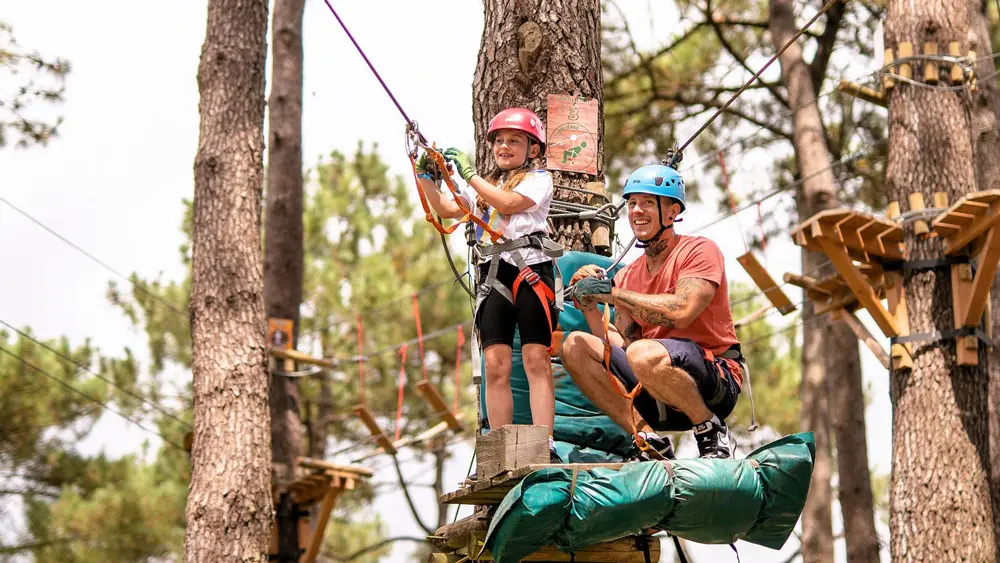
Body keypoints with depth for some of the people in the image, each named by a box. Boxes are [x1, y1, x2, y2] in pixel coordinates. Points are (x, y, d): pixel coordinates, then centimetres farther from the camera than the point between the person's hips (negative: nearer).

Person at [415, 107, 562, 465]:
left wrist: (469, 173, -8)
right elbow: (446, 209, 16)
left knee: (537, 360, -11)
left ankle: (545, 446, -15)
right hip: (494, 273, 5)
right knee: (495, 364, -3)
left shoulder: (539, 179, 7)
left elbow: (507, 203, -11)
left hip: (531, 269, -5)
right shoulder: (484, 185, 26)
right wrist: (424, 175, 6)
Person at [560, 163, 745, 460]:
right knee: (575, 346, -5)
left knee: (643, 354, -35)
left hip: (716, 382, -7)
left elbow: (681, 312, -22)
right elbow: (621, 347, 8)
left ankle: (713, 433, -11)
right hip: (662, 401, 7)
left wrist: (613, 293, -15)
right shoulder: (627, 276, 14)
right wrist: (589, 306, -4)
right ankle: (651, 443, -9)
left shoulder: (699, 250, -3)